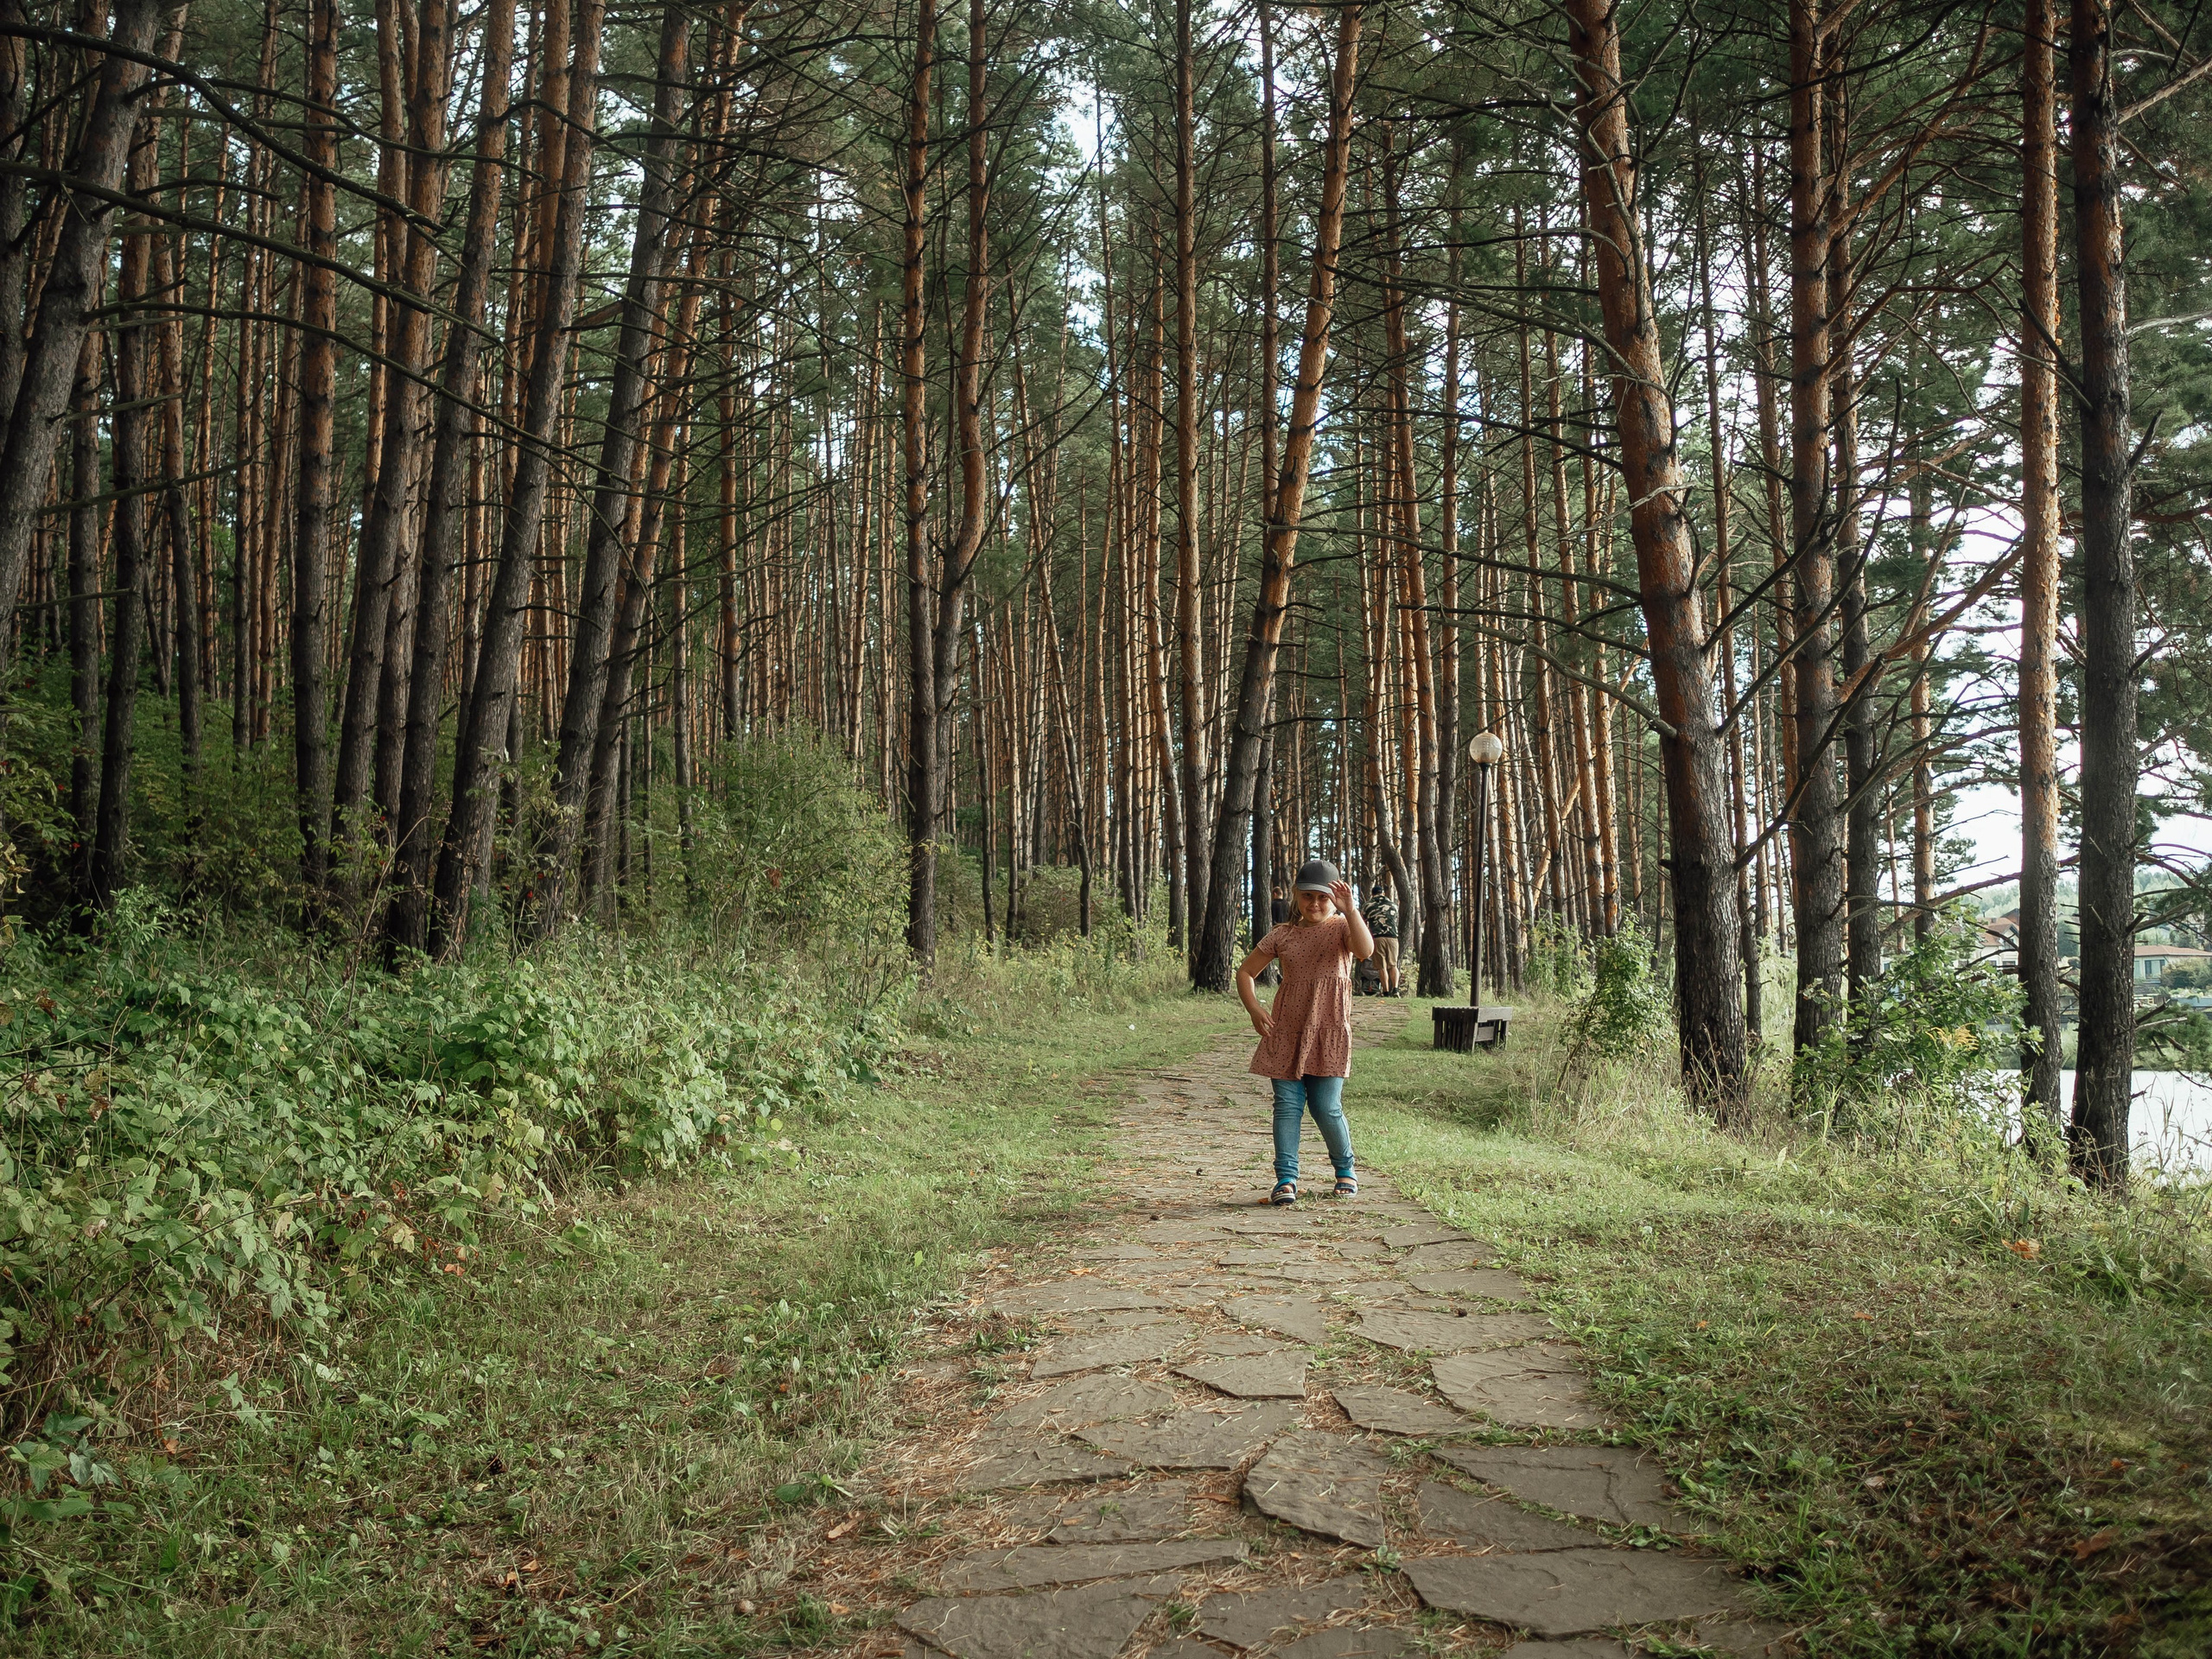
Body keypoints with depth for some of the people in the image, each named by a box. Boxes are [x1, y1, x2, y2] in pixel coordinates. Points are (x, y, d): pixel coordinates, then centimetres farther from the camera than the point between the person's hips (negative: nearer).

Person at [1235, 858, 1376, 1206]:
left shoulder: (1342, 928, 2)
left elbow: (1365, 951, -21)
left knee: (1326, 1108, -4)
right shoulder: (1282, 935, 8)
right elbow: (1244, 972, 14)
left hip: (1329, 1032, -2)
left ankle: (1346, 1170, 20)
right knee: (1288, 1105, -3)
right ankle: (1286, 1180, -1)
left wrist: (1349, 909, -30)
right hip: (1287, 1032, 2)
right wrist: (1254, 1009, -1)